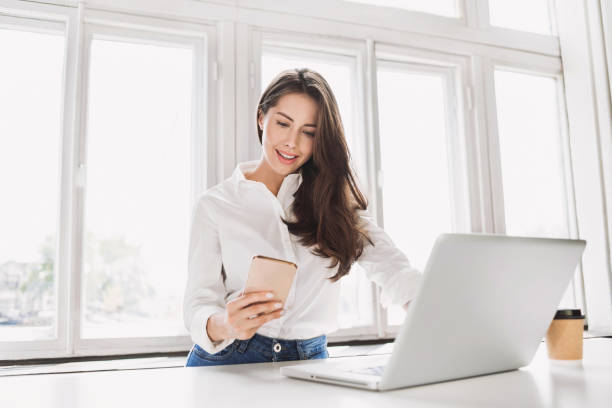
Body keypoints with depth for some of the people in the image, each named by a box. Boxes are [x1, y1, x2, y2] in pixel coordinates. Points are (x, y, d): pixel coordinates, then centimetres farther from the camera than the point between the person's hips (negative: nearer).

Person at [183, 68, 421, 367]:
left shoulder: (334, 197, 9)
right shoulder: (214, 205, 3)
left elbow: (388, 264, -4)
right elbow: (199, 302, -3)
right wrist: (222, 325, -27)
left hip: (309, 361, 2)